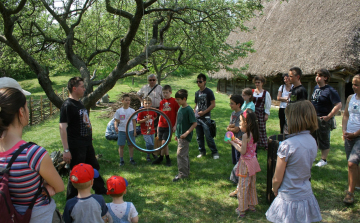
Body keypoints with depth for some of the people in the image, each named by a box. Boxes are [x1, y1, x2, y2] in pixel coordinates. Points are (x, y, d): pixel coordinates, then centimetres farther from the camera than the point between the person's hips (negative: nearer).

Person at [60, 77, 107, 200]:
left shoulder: (80, 103, 12)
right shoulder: (67, 105, -17)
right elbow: (62, 127, -21)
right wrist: (66, 150, -24)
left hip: (87, 143, 9)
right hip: (76, 146, -9)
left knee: (94, 167, 21)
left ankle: (101, 190, 39)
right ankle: (71, 199, 19)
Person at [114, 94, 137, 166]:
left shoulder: (132, 111, 2)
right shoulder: (119, 111, -1)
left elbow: (134, 121, 6)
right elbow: (116, 121, 2)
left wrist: (135, 130, 2)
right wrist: (116, 126, -18)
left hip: (130, 130, 1)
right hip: (121, 130, -1)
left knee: (131, 145, 6)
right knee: (121, 146, 3)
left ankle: (131, 159, 18)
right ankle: (121, 160, 12)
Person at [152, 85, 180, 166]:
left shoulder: (174, 101, -4)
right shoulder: (162, 102, 10)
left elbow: (178, 114, -3)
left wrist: (175, 125, -8)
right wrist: (158, 126, 14)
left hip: (169, 126, -5)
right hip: (161, 125, 5)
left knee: (164, 142, -10)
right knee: (164, 143, 7)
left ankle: (160, 158, 6)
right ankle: (167, 159, 20)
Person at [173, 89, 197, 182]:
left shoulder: (188, 110, -16)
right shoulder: (180, 108, 9)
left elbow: (195, 123, -17)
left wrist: (186, 133, -20)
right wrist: (177, 134, 18)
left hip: (185, 137, -9)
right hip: (179, 135, 9)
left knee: (181, 154, -8)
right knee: (184, 154, 16)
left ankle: (182, 174, 0)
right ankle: (186, 171, 26)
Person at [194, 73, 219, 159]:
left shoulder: (209, 92, -6)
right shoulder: (197, 93, 14)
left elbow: (213, 104, -9)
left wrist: (204, 112, -15)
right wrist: (194, 111, 3)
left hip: (206, 117, -6)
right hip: (198, 118, 6)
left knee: (208, 136, -8)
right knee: (199, 137, 10)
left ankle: (214, 152, 3)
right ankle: (202, 151, 23)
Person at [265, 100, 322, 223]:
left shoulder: (287, 145, -23)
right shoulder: (313, 142, -2)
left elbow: (277, 178, -16)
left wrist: (275, 189, 4)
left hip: (289, 200, -6)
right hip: (306, 196, 6)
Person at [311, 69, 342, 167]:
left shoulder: (330, 90, -17)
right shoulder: (316, 88, 9)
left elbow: (339, 105, -22)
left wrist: (328, 117, -20)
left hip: (323, 119, -8)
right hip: (313, 118, 8)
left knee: (324, 140, 4)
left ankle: (323, 160, 16)